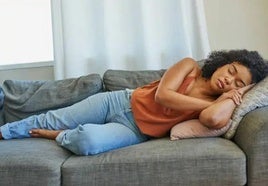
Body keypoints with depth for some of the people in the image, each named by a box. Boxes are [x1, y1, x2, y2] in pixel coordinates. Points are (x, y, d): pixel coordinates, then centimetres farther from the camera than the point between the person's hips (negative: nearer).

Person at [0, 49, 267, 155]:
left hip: (135, 132, -1)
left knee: (87, 140, -31)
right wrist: (208, 102, -17)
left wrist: (231, 95, -19)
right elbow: (162, 94, -20)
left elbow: (214, 119, -34)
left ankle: (62, 136, 5)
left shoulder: (221, 104, -8)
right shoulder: (190, 65, -5)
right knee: (50, 120, 5)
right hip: (120, 101, 1)